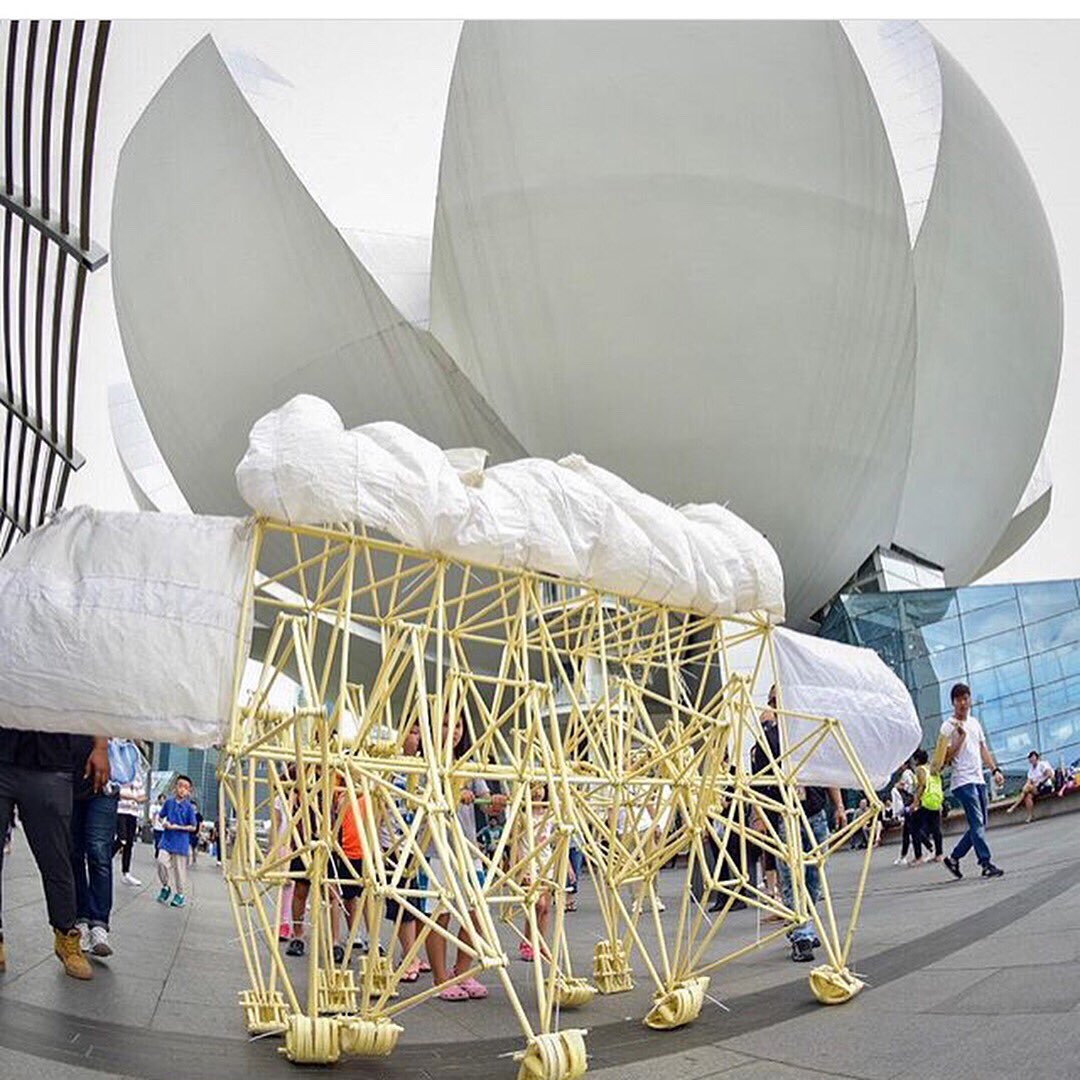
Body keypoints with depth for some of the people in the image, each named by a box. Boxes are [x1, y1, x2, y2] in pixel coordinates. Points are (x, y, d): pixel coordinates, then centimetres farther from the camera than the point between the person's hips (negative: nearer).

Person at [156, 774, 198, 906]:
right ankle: (166, 886, 10)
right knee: (161, 861, -14)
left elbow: (193, 827, -4)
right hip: (167, 838, 2)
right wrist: (164, 822, -6)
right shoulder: (169, 802, 2)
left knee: (180, 868, 4)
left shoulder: (189, 807, -6)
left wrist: (177, 827, -14)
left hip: (181, 841, -2)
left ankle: (180, 894, 19)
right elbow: (160, 816, 15)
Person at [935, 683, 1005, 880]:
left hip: (978, 780, 8)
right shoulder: (949, 726, -6)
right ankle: (986, 864, -15)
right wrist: (961, 737, -18)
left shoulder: (974, 723, 16)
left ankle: (954, 858, 18)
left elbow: (983, 749, 21)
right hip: (963, 781, -8)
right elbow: (946, 757, -10)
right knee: (977, 823, -14)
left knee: (979, 825, 8)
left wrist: (995, 770, 11)